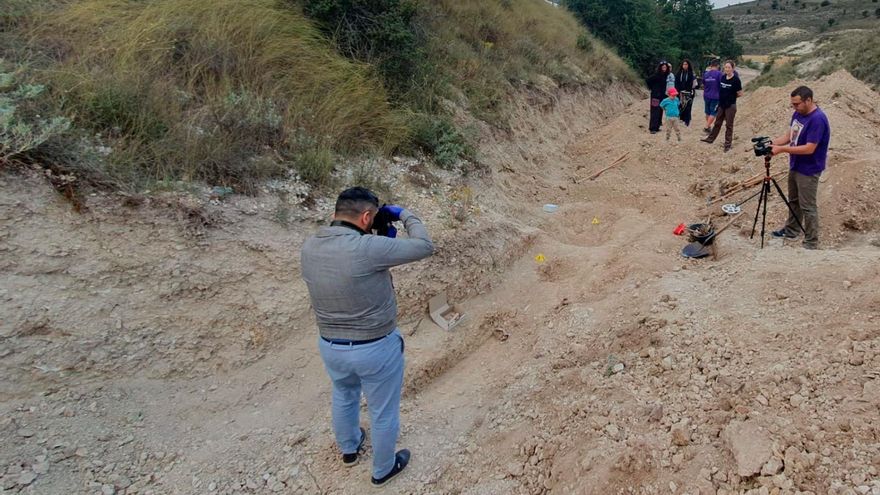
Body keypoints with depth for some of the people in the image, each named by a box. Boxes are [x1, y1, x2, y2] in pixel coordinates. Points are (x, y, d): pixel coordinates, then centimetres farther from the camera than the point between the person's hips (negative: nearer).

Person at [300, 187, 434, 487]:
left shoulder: (308, 248, -9)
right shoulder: (368, 248, -29)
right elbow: (425, 247, -18)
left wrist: (383, 240, 3)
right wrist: (404, 215, -3)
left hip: (330, 346, 6)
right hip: (377, 349, -6)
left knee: (344, 397, 33)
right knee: (383, 412, 20)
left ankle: (349, 449, 59)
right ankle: (383, 470, 43)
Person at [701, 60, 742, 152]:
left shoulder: (736, 80, -15)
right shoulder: (723, 77, 1)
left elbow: (740, 94, -8)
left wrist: (731, 97, 1)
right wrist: (725, 97, 5)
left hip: (730, 106, -5)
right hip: (721, 104, 5)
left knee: (729, 125, 5)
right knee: (717, 123, 19)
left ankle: (728, 144, 14)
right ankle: (710, 138, 33)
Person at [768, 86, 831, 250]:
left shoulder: (817, 119, -25)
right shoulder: (798, 114, 2)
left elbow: (809, 148, -28)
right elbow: (789, 135, 9)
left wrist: (782, 149, -27)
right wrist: (772, 143, -8)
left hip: (808, 171, -9)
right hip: (795, 166, 9)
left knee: (808, 207, -2)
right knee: (793, 201, 22)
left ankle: (811, 244, 6)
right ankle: (791, 230, 39)